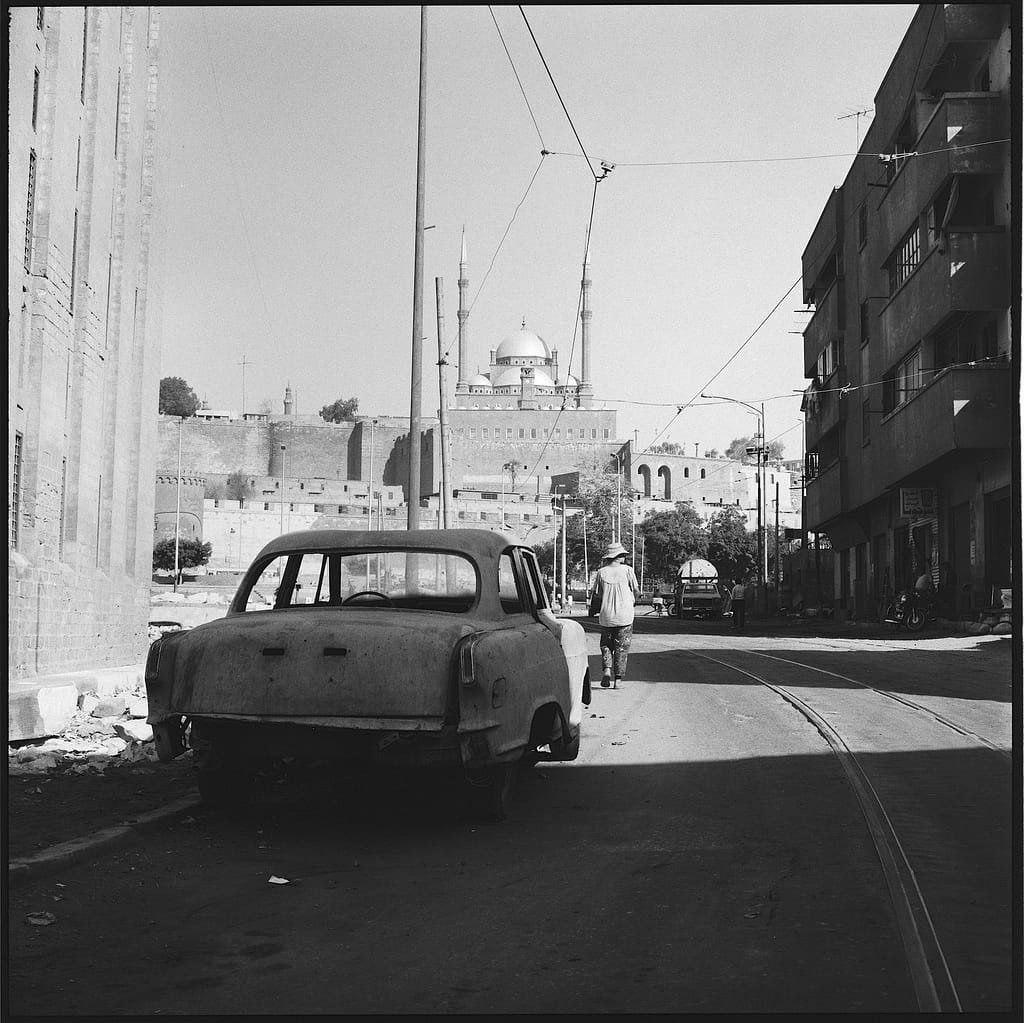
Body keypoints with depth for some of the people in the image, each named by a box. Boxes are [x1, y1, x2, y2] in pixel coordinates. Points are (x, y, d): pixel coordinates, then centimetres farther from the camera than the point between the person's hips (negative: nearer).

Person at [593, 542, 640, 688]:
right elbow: (636, 592, -1)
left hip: (606, 615, 1)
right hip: (625, 615, -1)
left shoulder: (601, 572, -1)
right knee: (622, 648, 7)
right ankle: (618, 679, 5)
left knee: (606, 645, 16)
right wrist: (633, 602, 19)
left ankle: (606, 670, -5)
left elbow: (597, 595, -1)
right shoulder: (627, 570, -5)